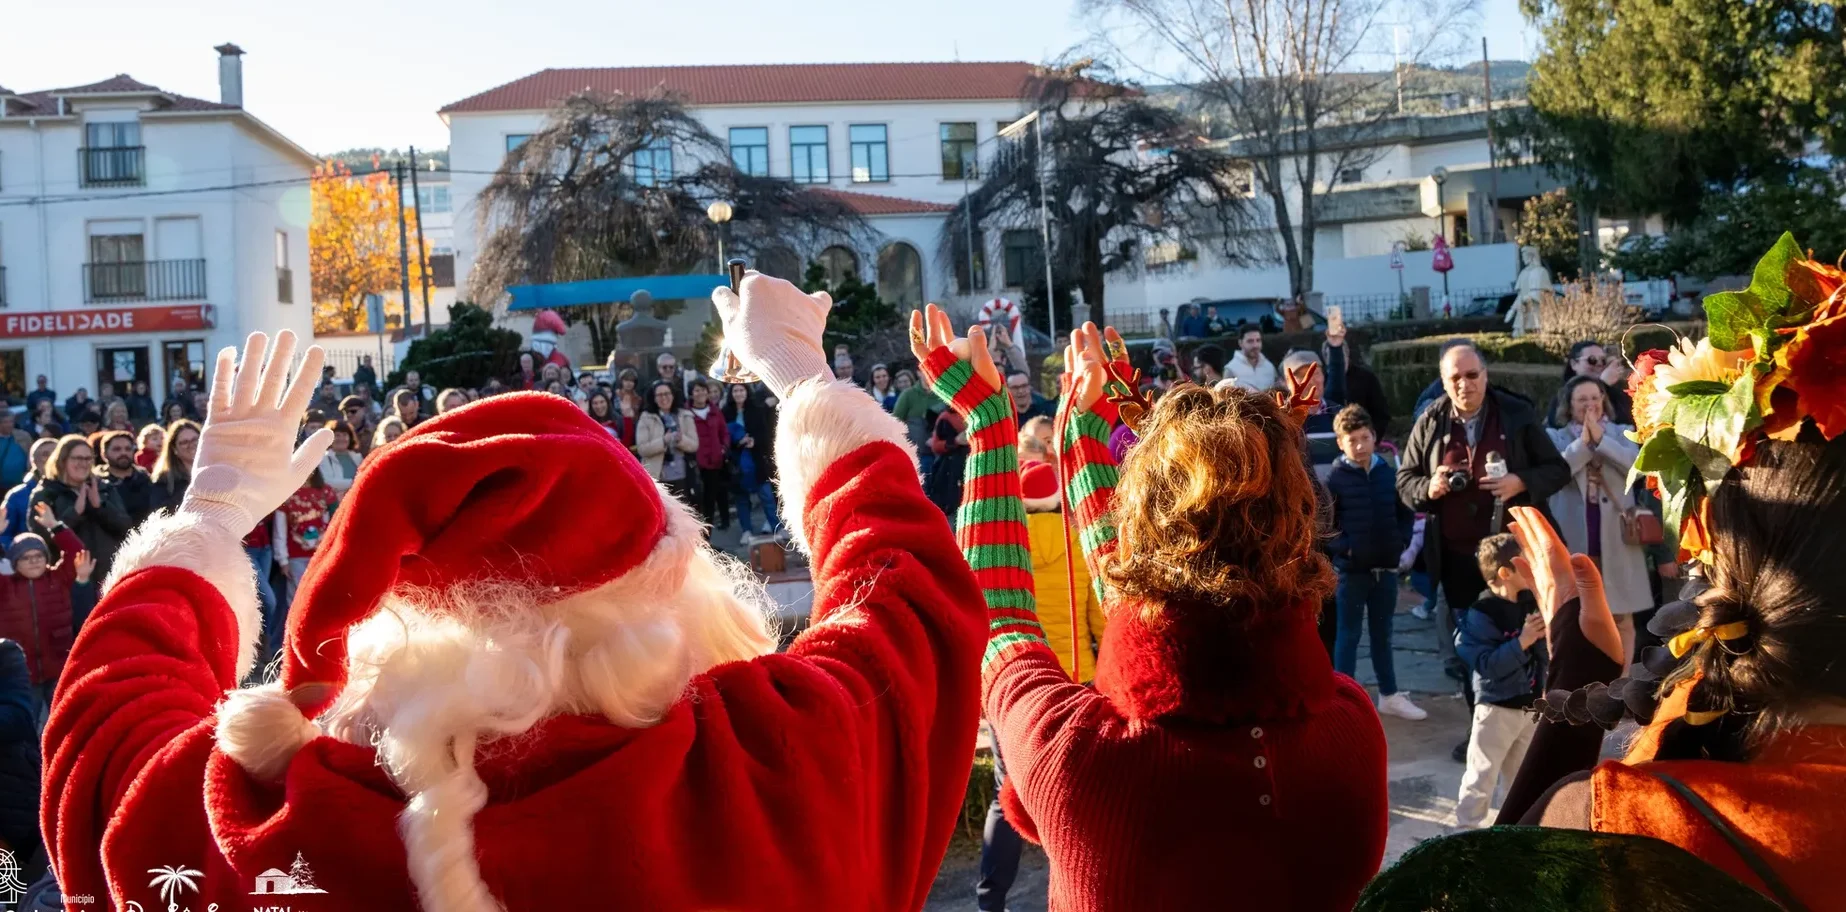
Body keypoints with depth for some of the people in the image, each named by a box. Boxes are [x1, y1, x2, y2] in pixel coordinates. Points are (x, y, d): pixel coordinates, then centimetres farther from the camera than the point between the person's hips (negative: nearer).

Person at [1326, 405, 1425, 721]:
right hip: (1350, 570, -4)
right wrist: (1343, 548, -19)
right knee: (1348, 635, 4)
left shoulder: (1388, 475, 3)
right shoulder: (1335, 479, -9)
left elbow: (1404, 514, 13)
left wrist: (1401, 542, -2)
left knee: (1382, 634, 16)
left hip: (1386, 568, 4)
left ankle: (1389, 696, 26)